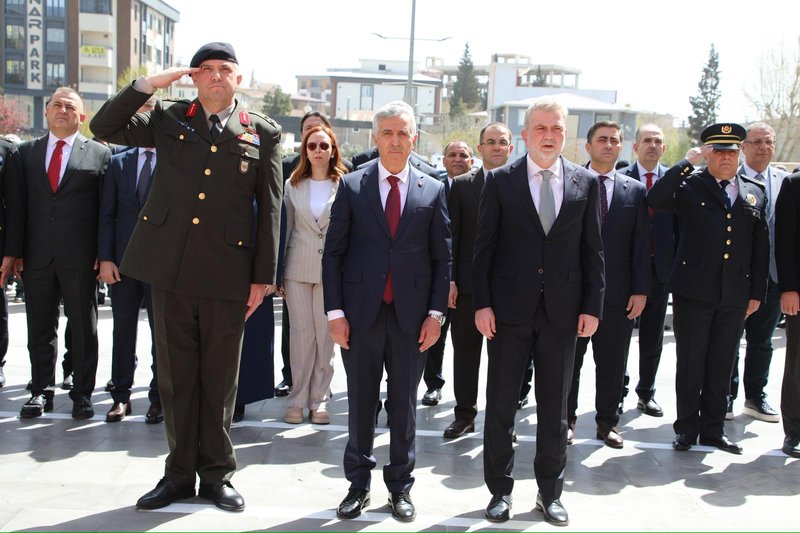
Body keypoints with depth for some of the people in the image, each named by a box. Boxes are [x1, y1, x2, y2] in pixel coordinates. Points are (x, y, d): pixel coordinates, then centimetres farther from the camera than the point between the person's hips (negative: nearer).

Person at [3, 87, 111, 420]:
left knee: (84, 328, 5)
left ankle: (82, 393, 15)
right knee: (40, 328, 10)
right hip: (36, 255, 3)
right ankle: (41, 391, 22)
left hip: (80, 256, -3)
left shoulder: (99, 154, 4)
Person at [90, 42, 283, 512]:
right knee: (176, 375, 10)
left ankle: (216, 473, 22)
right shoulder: (169, 118, 10)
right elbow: (104, 128, 6)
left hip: (227, 273, -2)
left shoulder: (263, 133, 5)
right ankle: (180, 472, 23)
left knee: (220, 377, 7)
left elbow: (269, 209, 3)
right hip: (170, 267, 2)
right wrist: (149, 84, -3)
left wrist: (263, 277, -1)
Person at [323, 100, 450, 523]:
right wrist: (334, 310, -5)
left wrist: (436, 312, -3)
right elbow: (333, 252, 2)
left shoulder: (433, 190, 5)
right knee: (360, 402, 10)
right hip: (361, 312, 0)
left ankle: (400, 486, 24)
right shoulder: (351, 186, 3)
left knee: (405, 404, 10)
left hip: (411, 314, 0)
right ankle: (358, 484, 24)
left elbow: (443, 257, 5)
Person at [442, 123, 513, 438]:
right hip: (468, 282, 1)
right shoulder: (461, 185, 5)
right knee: (465, 352, 10)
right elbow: (452, 234, 2)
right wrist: (450, 279, -4)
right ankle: (464, 414, 23)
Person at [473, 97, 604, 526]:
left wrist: (593, 306, 0)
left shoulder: (586, 182, 5)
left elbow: (593, 249, 6)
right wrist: (481, 302, -7)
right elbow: (484, 246, 0)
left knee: (555, 408, 11)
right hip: (509, 309, -1)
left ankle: (550, 492, 25)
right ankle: (500, 490, 22)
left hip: (563, 310, 1)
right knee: (501, 404, 7)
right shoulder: (500, 180, 0)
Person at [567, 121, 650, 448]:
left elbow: (641, 245, 5)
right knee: (569, 359, 8)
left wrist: (640, 290, -2)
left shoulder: (635, 191, 8)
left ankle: (607, 421, 22)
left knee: (612, 363, 9)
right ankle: (566, 419, 21)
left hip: (618, 292, 2)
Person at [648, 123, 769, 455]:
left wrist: (757, 292, 9)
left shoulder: (754, 194, 11)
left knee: (722, 364, 11)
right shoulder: (689, 186, -1)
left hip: (735, 296, 4)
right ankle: (687, 428, 17)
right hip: (693, 291, -3)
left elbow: (761, 249, 12)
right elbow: (655, 200, -21)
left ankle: (713, 429, 23)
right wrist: (687, 163, -19)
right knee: (690, 362, 6)